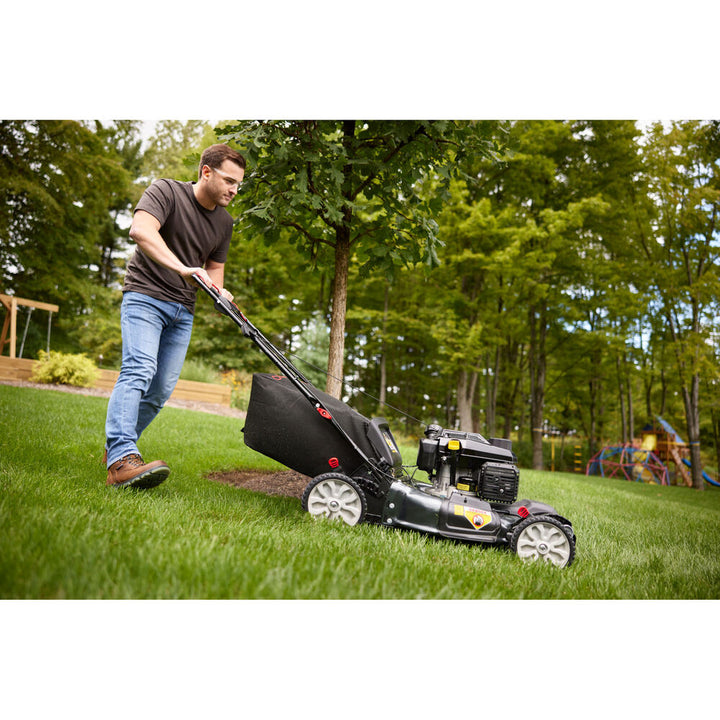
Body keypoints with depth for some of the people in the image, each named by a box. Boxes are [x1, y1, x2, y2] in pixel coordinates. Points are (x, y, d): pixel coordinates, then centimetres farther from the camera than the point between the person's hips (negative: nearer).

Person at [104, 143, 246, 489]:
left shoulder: (224, 222, 11)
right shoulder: (166, 191, -8)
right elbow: (141, 230, -27)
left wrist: (219, 293, -4)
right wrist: (183, 268, -39)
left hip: (183, 310, 7)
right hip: (146, 295, -6)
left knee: (162, 389, 2)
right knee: (139, 370, -24)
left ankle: (117, 446, 19)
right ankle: (121, 460, -32)